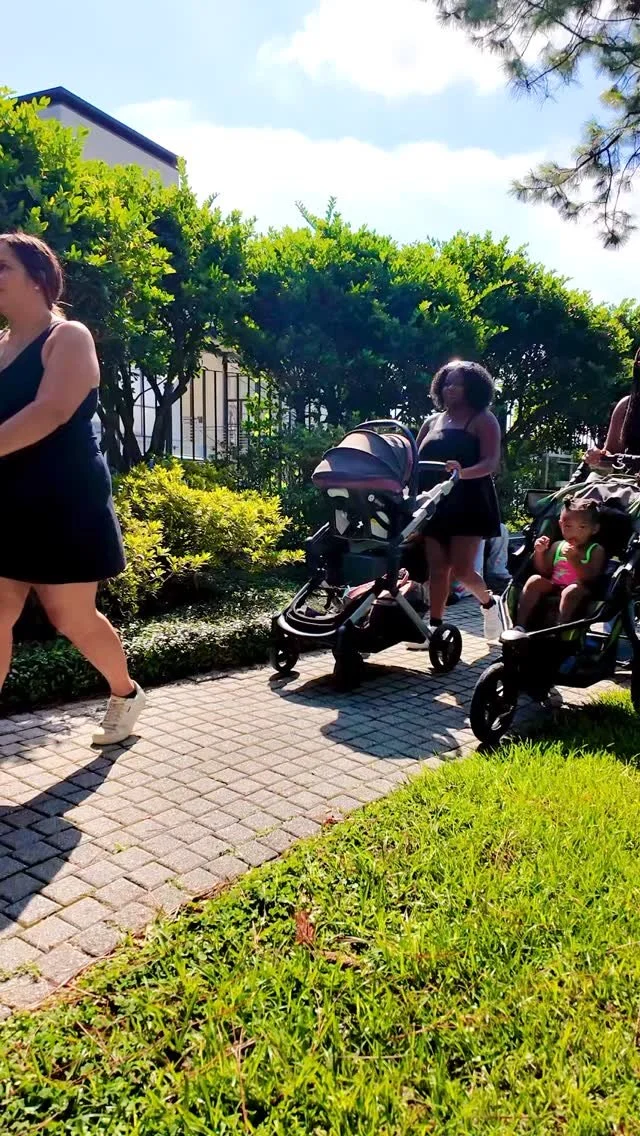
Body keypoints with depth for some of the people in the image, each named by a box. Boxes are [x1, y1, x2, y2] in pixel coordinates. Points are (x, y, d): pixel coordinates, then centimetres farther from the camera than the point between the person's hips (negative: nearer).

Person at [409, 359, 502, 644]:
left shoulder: (482, 420, 0)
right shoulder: (431, 422, 15)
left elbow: (491, 462, -12)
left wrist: (463, 472, -32)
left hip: (469, 503, -5)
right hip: (436, 503, 5)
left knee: (461, 569, -8)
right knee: (437, 568, 1)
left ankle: (489, 603, 22)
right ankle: (435, 627, 6)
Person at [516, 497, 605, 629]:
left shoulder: (596, 550, 1)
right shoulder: (557, 546, 14)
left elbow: (591, 578, -13)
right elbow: (544, 572, 13)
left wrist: (574, 559, -24)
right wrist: (539, 552, -1)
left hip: (578, 590, -4)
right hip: (553, 588, 4)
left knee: (572, 590, -35)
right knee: (534, 580, -19)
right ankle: (520, 626, -24)